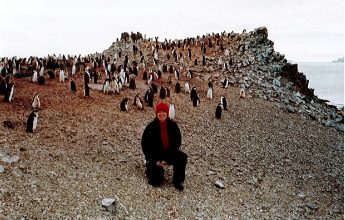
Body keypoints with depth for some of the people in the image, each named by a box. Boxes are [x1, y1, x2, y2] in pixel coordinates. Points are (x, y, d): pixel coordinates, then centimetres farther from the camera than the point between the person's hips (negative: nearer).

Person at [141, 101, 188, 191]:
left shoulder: (173, 125, -7)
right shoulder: (151, 127, -12)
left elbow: (177, 142, -7)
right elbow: (145, 145, -9)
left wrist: (167, 158, -16)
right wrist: (155, 160, -16)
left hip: (169, 153, 2)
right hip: (155, 155, -2)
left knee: (183, 157, -26)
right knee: (156, 181, -12)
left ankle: (177, 181, -8)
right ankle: (150, 167, 23)